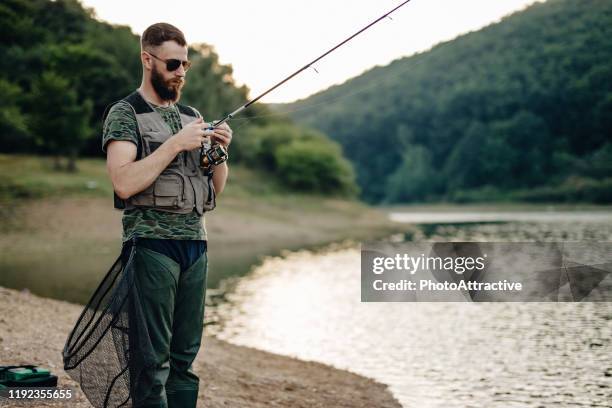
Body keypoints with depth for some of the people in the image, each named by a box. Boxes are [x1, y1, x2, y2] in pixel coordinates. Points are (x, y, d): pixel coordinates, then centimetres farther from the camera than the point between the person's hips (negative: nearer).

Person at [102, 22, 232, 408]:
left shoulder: (192, 116, 18)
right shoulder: (125, 114, -1)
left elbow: (216, 187, 17)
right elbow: (124, 183, -15)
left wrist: (220, 151, -1)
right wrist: (175, 144, -16)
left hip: (196, 244, 6)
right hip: (153, 244, -6)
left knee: (185, 355, 8)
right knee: (154, 359, -6)